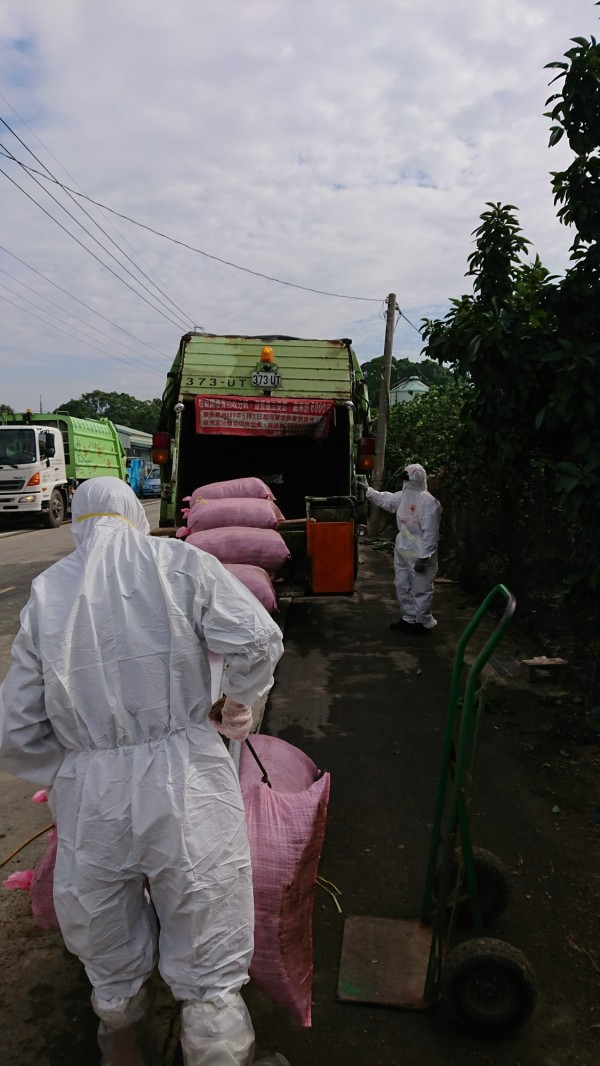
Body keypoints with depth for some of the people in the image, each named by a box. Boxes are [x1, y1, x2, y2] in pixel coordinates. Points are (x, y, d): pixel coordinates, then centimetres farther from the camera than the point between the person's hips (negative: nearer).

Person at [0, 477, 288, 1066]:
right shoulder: (179, 562, -1)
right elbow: (258, 640, -12)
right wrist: (240, 701, 7)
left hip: (89, 797, 3)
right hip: (186, 785, -3)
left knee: (113, 971, 26)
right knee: (208, 972, 14)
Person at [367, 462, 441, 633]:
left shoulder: (429, 502, -21)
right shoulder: (403, 496, 6)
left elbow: (431, 534, -23)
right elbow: (384, 499, 25)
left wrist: (423, 558, -24)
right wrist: (366, 489, 22)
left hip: (419, 555, -9)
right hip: (402, 552, 9)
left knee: (421, 589, 3)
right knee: (402, 586, 18)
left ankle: (423, 623, 16)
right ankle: (408, 618, 33)